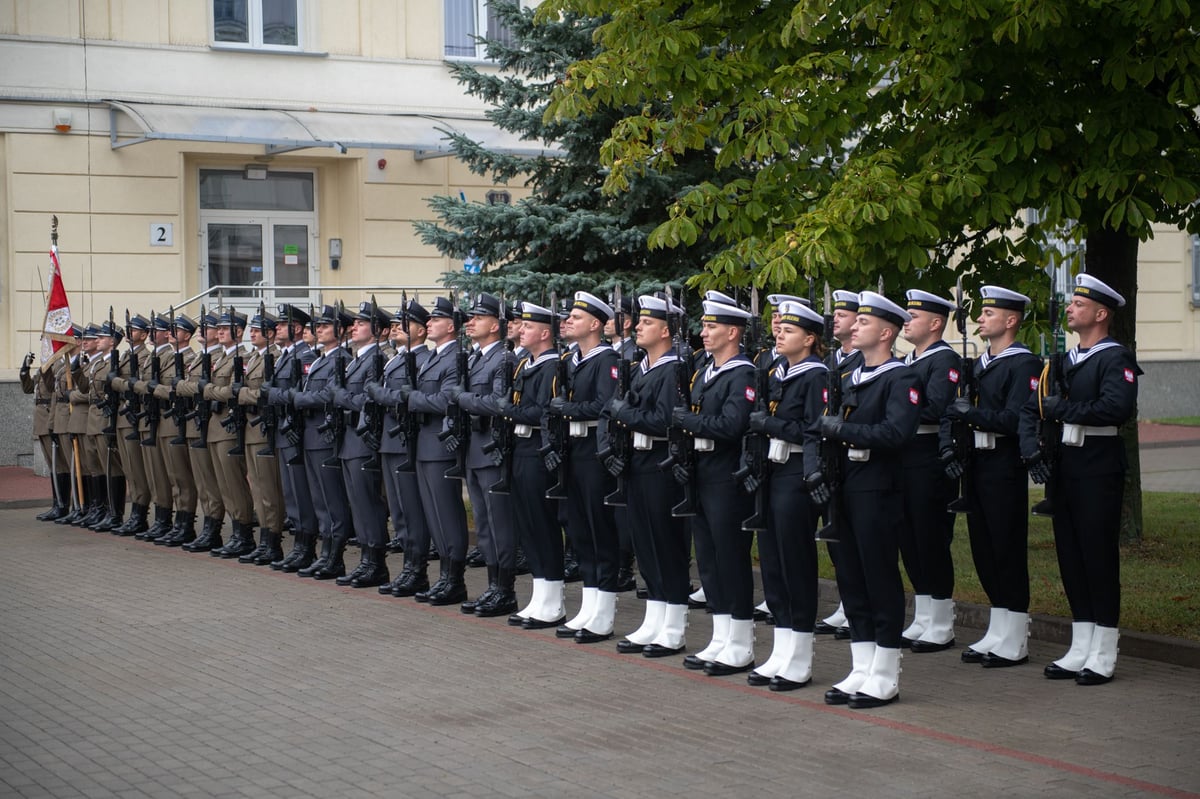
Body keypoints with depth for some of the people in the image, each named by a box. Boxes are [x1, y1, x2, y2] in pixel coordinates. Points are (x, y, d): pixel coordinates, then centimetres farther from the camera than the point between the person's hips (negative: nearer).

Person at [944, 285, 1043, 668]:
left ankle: (1014, 643, 3)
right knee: (983, 550, 12)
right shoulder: (981, 364, 17)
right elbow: (959, 409, 16)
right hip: (977, 465, 9)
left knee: (1008, 550, -4)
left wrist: (973, 414, -20)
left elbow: (1015, 420, -21)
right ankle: (998, 634, 21)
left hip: (1004, 468, -9)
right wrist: (952, 446, 1)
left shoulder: (1023, 364, -11)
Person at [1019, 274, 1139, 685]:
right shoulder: (1065, 360, 16)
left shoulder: (1116, 358, -9)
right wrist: (1031, 448, -4)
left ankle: (1103, 656, 3)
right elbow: (1032, 406, 12)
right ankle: (1080, 650, 18)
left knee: (1099, 556, -4)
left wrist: (1062, 409, -19)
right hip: (1065, 465, 8)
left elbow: (1117, 408, -26)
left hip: (1099, 466, -8)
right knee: (1070, 555, 10)